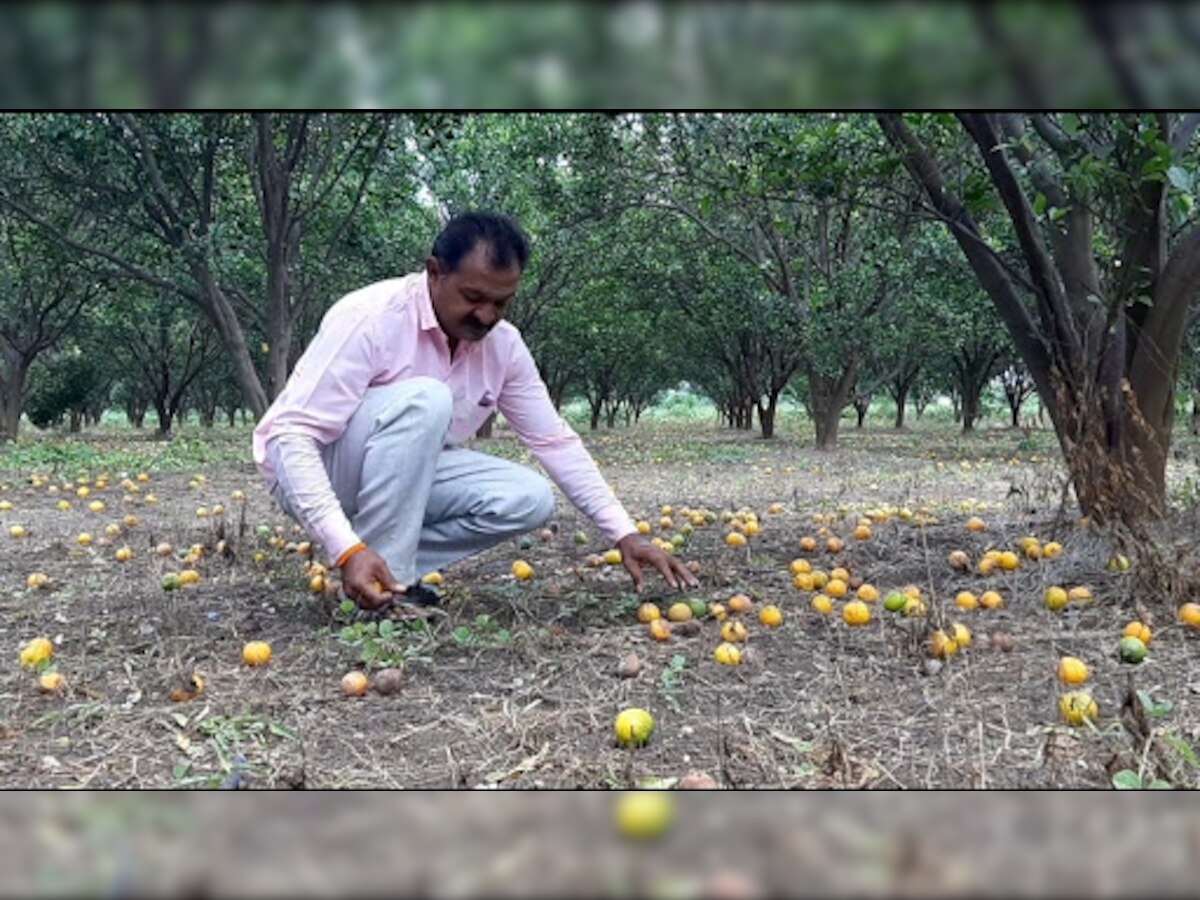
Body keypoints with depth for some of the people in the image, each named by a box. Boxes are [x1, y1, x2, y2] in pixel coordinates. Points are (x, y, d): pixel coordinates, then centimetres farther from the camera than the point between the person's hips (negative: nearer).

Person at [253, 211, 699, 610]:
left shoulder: (504, 344, -8)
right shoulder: (371, 317, -27)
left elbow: (555, 441, -2)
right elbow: (292, 435, -31)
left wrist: (625, 534, -9)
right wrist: (348, 549, -42)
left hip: (402, 475, 6)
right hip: (309, 470, -6)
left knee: (529, 498, -13)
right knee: (423, 401, -33)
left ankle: (389, 569, -4)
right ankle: (378, 591, -24)